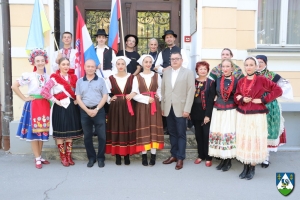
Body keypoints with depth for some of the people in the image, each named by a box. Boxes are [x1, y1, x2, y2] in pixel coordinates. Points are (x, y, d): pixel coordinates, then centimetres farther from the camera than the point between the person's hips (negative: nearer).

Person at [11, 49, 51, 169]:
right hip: (33, 105, -4)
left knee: (42, 131, 10)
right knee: (33, 131, 0)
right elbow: (14, 86, -10)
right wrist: (24, 98, -9)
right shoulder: (29, 75, -6)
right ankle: (37, 159, 10)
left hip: (45, 105, 4)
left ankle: (40, 156, 22)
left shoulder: (48, 77, 8)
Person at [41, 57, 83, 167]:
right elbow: (44, 91, -16)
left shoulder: (73, 78, 10)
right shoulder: (54, 78, -6)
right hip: (60, 108, -5)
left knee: (70, 132, 10)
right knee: (60, 133, 4)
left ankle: (69, 156, 21)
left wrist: (76, 100, 1)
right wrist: (56, 101, -14)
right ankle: (63, 157, 16)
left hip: (72, 107, 5)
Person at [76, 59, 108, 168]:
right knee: (87, 136, 8)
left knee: (102, 136, -1)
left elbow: (105, 96, 0)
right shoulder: (79, 81, 8)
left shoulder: (101, 80, 5)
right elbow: (78, 98, 3)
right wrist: (87, 110, -9)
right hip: (85, 111, 2)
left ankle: (100, 158, 13)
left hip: (99, 110, -1)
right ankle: (91, 157, 22)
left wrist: (96, 109, -11)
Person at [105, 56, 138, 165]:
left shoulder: (132, 77, 3)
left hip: (128, 107, 0)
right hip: (115, 108, 1)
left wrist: (132, 94, -30)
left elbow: (135, 90, -11)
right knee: (116, 129, 3)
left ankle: (127, 155, 13)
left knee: (128, 129, 3)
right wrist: (110, 99, -8)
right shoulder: (110, 78, 6)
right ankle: (118, 155, 13)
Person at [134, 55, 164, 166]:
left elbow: (160, 91, 11)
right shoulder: (137, 77, 3)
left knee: (154, 128, 1)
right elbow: (135, 94, -5)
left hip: (155, 105, 1)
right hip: (142, 106, -1)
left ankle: (153, 155, 8)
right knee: (143, 129, 1)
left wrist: (158, 98, -7)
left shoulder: (157, 76, 8)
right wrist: (147, 99, -14)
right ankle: (144, 155, 9)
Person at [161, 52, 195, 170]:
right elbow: (163, 90, 11)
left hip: (180, 109, -4)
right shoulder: (166, 73, 12)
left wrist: (187, 109, -13)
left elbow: (191, 91, -6)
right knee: (172, 133, 12)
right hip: (168, 108, 4)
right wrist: (162, 107, 6)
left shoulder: (188, 73, 0)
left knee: (181, 134, 3)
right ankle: (173, 155, 24)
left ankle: (180, 158, 12)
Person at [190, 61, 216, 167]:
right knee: (198, 135, 11)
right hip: (195, 113, 4)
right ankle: (200, 155, 24)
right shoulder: (193, 82, 8)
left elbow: (211, 100, -9)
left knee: (206, 135, 1)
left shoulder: (211, 83, -4)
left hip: (206, 113, -4)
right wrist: (189, 112, 2)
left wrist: (208, 115, -15)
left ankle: (208, 157, 13)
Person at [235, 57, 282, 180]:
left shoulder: (262, 80, -7)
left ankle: (252, 168, 16)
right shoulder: (241, 81, 6)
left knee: (255, 141, 2)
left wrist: (263, 100, -12)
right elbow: (236, 97, 14)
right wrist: (242, 99, -8)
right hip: (242, 115, 4)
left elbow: (278, 90, -7)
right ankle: (245, 167, 21)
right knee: (243, 141, 8)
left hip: (257, 116, -4)